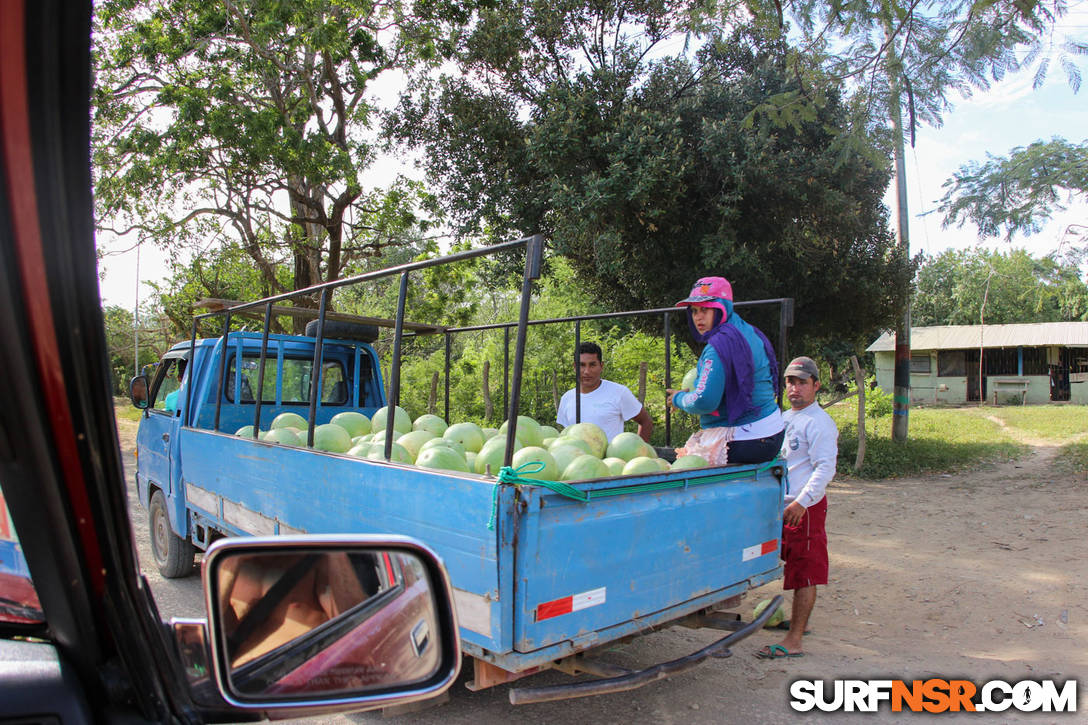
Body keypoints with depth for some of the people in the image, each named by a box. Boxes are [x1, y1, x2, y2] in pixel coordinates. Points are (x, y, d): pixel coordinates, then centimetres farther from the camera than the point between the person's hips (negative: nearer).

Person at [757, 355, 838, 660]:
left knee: (805, 574, -3)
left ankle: (793, 641, 1)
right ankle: (796, 622, 34)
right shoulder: (784, 418, 15)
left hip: (806, 508, -9)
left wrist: (801, 502, -26)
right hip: (781, 504, 9)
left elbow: (825, 468, -20)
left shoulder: (819, 422, -13)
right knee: (795, 569, 19)